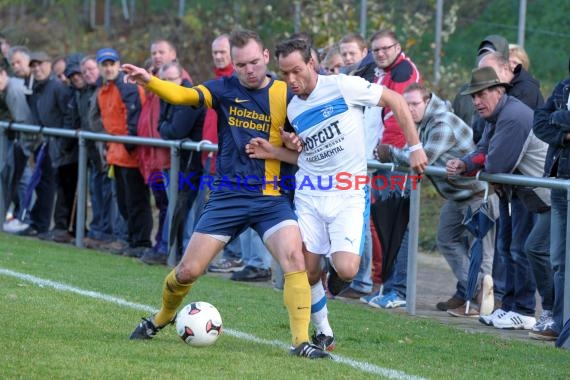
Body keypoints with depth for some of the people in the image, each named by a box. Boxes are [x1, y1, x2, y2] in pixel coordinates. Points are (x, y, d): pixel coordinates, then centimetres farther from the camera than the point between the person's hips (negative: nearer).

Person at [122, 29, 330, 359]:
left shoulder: (285, 94, -1)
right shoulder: (226, 89, 0)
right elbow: (185, 95, -16)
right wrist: (150, 81, -34)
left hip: (271, 198, -1)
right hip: (228, 195, 1)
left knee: (294, 258, -22)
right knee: (188, 271, 2)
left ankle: (301, 341, -15)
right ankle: (162, 319, 32)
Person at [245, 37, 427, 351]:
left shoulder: (343, 86, -10)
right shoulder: (293, 109, 7)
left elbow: (395, 101, -3)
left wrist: (415, 147, -5)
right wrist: (275, 153, 1)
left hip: (349, 196, -4)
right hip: (309, 195, 4)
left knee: (346, 271, -18)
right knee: (306, 271, -3)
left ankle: (342, 255, 18)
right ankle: (323, 333, 17)